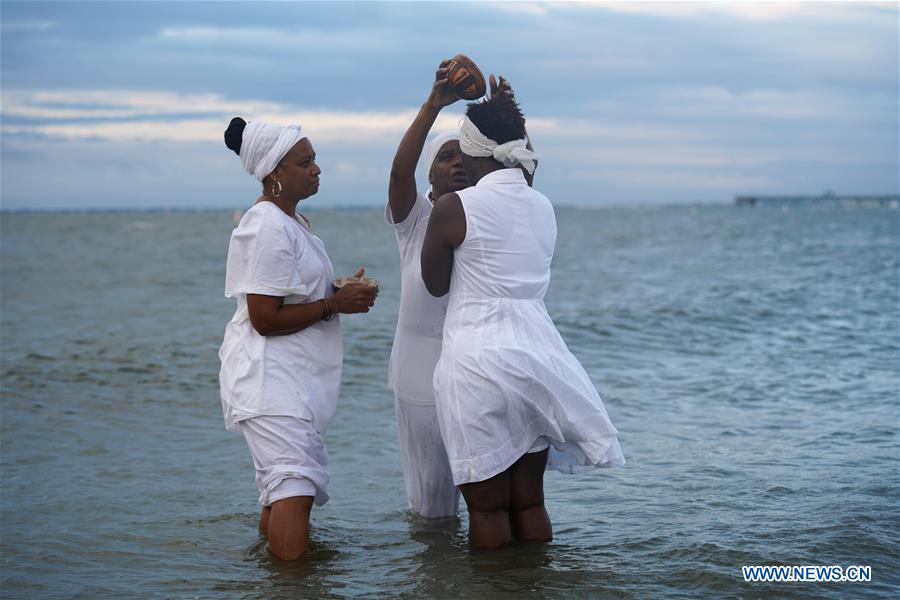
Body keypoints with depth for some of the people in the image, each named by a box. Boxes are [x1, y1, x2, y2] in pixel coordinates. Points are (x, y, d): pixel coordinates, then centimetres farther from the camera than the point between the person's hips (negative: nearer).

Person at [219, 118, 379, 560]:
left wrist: (342, 292, 8)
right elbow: (265, 319, -20)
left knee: (281, 489, 17)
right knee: (296, 483, -17)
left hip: (295, 373, 11)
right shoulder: (268, 228, -17)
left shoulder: (292, 221, 16)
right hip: (270, 376, -11)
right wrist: (335, 305, -15)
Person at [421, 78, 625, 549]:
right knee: (529, 501, 14)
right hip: (535, 354, 5)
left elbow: (436, 284, 3)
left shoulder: (452, 208, -9)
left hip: (476, 359, -5)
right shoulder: (543, 207, 7)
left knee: (486, 507, 4)